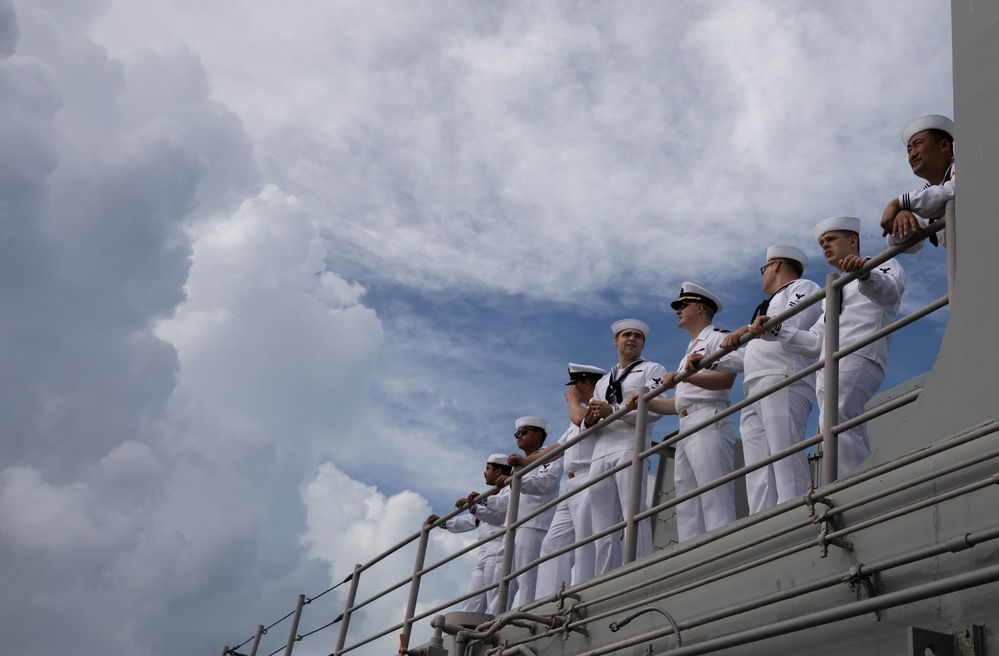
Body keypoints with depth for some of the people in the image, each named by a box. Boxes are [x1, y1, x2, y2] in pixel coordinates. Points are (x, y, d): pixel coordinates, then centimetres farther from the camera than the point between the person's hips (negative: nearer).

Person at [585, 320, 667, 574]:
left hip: (630, 448, -5)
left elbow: (654, 409, -4)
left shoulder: (651, 370, 13)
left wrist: (613, 411, -13)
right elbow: (588, 422, 27)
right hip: (600, 453, 6)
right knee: (603, 529, -1)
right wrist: (589, 420, 1)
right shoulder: (602, 382, 31)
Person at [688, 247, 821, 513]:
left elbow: (795, 322, -11)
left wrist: (746, 329, -14)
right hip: (755, 393, 9)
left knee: (787, 469, -19)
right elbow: (749, 354, 35)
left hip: (783, 384, -9)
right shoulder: (774, 303, 38)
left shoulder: (803, 287, 11)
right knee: (758, 479, -4)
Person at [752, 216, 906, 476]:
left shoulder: (883, 266, 16)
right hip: (828, 366, 8)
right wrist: (774, 329, 13)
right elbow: (814, 343, 27)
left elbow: (888, 292, -10)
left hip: (858, 358, -8)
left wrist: (865, 272, -33)